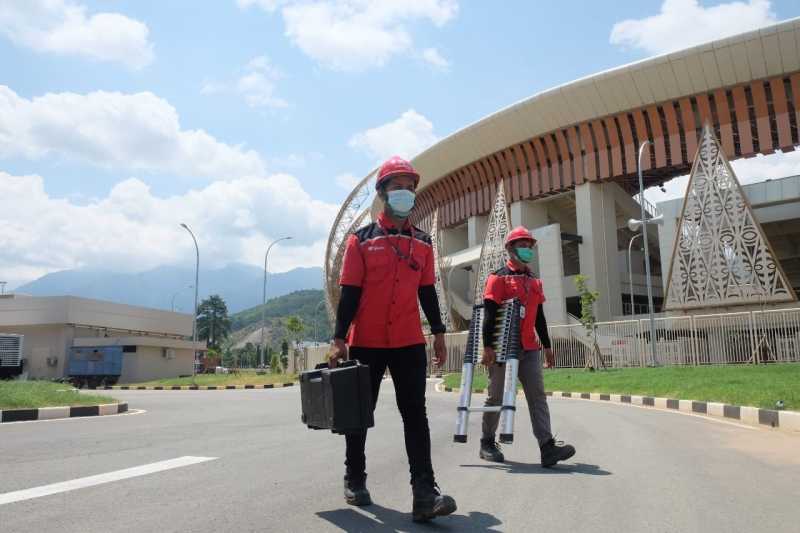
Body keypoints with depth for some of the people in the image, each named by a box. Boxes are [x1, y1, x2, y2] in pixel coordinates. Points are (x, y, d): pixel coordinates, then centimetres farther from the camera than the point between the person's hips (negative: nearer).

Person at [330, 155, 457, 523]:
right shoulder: (361, 240, -2)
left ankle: (424, 493, -6)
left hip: (410, 343, 2)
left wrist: (438, 334, 10)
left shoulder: (423, 243, 9)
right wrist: (339, 339, -9)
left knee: (415, 414, -5)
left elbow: (427, 292, 13)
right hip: (366, 342, -2)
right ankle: (354, 481, 28)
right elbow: (349, 293, -4)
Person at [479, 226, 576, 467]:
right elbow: (489, 315, -11)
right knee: (497, 397, 4)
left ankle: (547, 446, -8)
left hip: (529, 349, 6)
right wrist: (488, 346, -18)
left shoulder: (534, 282, 17)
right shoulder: (499, 278, -4)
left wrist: (547, 346, 18)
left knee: (538, 395, -4)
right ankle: (487, 443, 19)